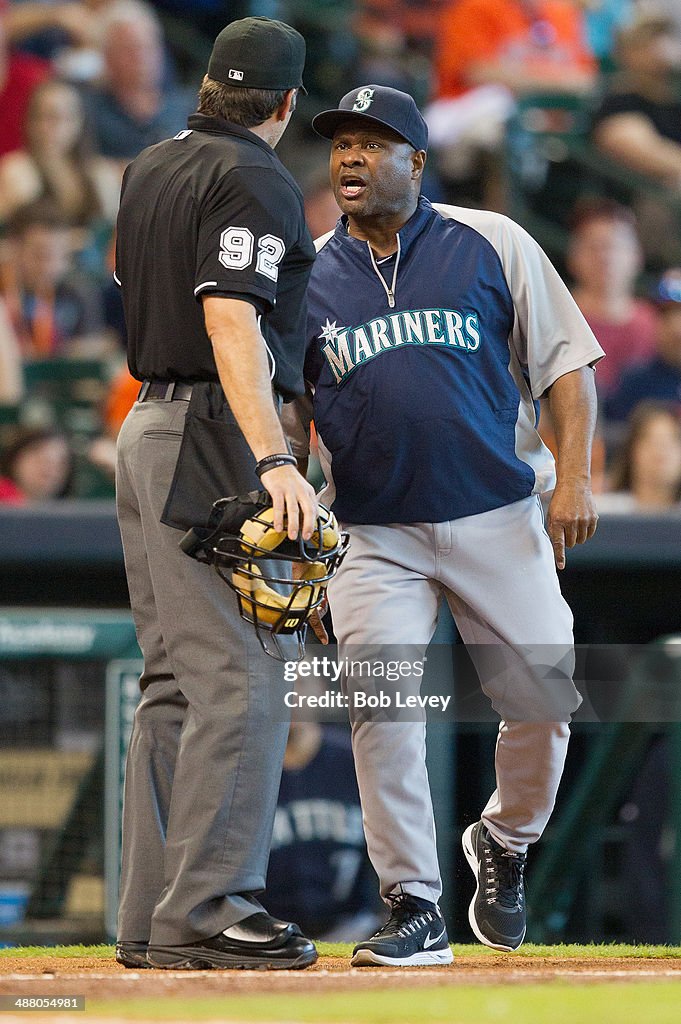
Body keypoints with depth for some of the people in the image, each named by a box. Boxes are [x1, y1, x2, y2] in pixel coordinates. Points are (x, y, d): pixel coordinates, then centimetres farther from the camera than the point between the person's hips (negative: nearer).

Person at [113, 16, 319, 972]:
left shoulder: (149, 167, 13)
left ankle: (151, 915, 10)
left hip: (147, 423, 9)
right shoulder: (255, 181, -12)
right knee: (244, 679, -11)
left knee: (176, 678, 11)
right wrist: (272, 460, -33)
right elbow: (231, 321, -25)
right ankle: (205, 911, -16)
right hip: (214, 431, -9)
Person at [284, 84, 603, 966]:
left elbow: (566, 361, 3)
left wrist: (573, 476, -9)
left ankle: (505, 842, 25)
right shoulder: (306, 276, 7)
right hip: (373, 536, 1)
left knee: (544, 696, -3)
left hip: (499, 519, -1)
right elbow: (286, 415, 12)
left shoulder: (492, 246, 3)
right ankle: (415, 908, -3)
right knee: (382, 716, -11)